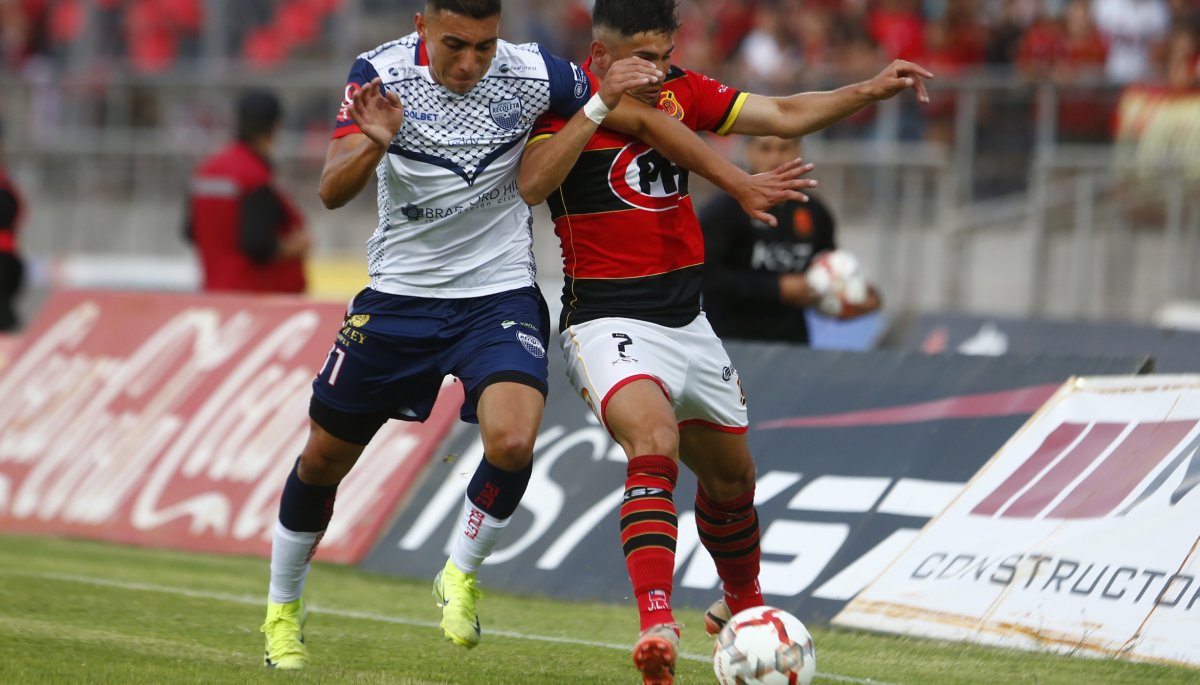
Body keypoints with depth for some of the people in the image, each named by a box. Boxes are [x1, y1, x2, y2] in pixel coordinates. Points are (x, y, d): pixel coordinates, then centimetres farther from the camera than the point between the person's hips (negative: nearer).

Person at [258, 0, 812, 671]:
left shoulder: (534, 73, -13)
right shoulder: (381, 74, -14)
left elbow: (642, 118, -2)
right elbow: (332, 193, -21)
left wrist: (743, 185, -3)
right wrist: (374, 144, -42)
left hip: (500, 296, -1)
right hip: (399, 295, 1)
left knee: (513, 442, -25)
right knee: (324, 458, 8)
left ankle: (461, 576, 3)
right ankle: (283, 609, 33)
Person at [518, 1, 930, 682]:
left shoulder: (681, 91, 6)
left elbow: (784, 115, 8)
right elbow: (532, 185, -27)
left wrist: (871, 90, -3)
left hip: (687, 320, 7)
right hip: (606, 320, -7)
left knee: (731, 474, 19)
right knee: (654, 445, -31)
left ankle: (742, 604, 46)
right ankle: (657, 627, -41)